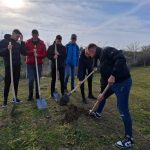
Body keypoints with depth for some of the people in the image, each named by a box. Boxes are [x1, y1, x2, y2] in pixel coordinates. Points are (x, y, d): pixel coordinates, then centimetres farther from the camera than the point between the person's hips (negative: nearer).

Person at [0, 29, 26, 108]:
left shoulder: (18, 43, 11)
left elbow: (24, 53, 0)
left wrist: (22, 41, -4)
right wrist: (7, 49, -25)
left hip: (17, 66, 4)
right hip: (8, 66, -4)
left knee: (16, 83, 9)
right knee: (7, 84, -3)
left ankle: (15, 98, 21)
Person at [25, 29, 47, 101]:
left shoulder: (42, 43, 5)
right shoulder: (28, 42, 5)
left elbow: (44, 54, 3)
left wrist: (38, 55, -15)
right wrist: (31, 51, -15)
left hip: (39, 64, 1)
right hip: (30, 64, -1)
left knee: (37, 80, 5)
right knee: (31, 79, -6)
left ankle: (37, 95, 17)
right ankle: (30, 95, 10)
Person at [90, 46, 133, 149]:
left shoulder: (107, 51, -12)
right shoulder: (101, 59, 16)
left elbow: (121, 59, -28)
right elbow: (104, 77, 17)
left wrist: (113, 75, -32)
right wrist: (102, 92, 16)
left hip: (123, 82, -10)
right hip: (113, 83, 10)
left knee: (123, 109, -6)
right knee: (103, 96, 27)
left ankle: (129, 139, 7)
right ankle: (98, 113, 53)